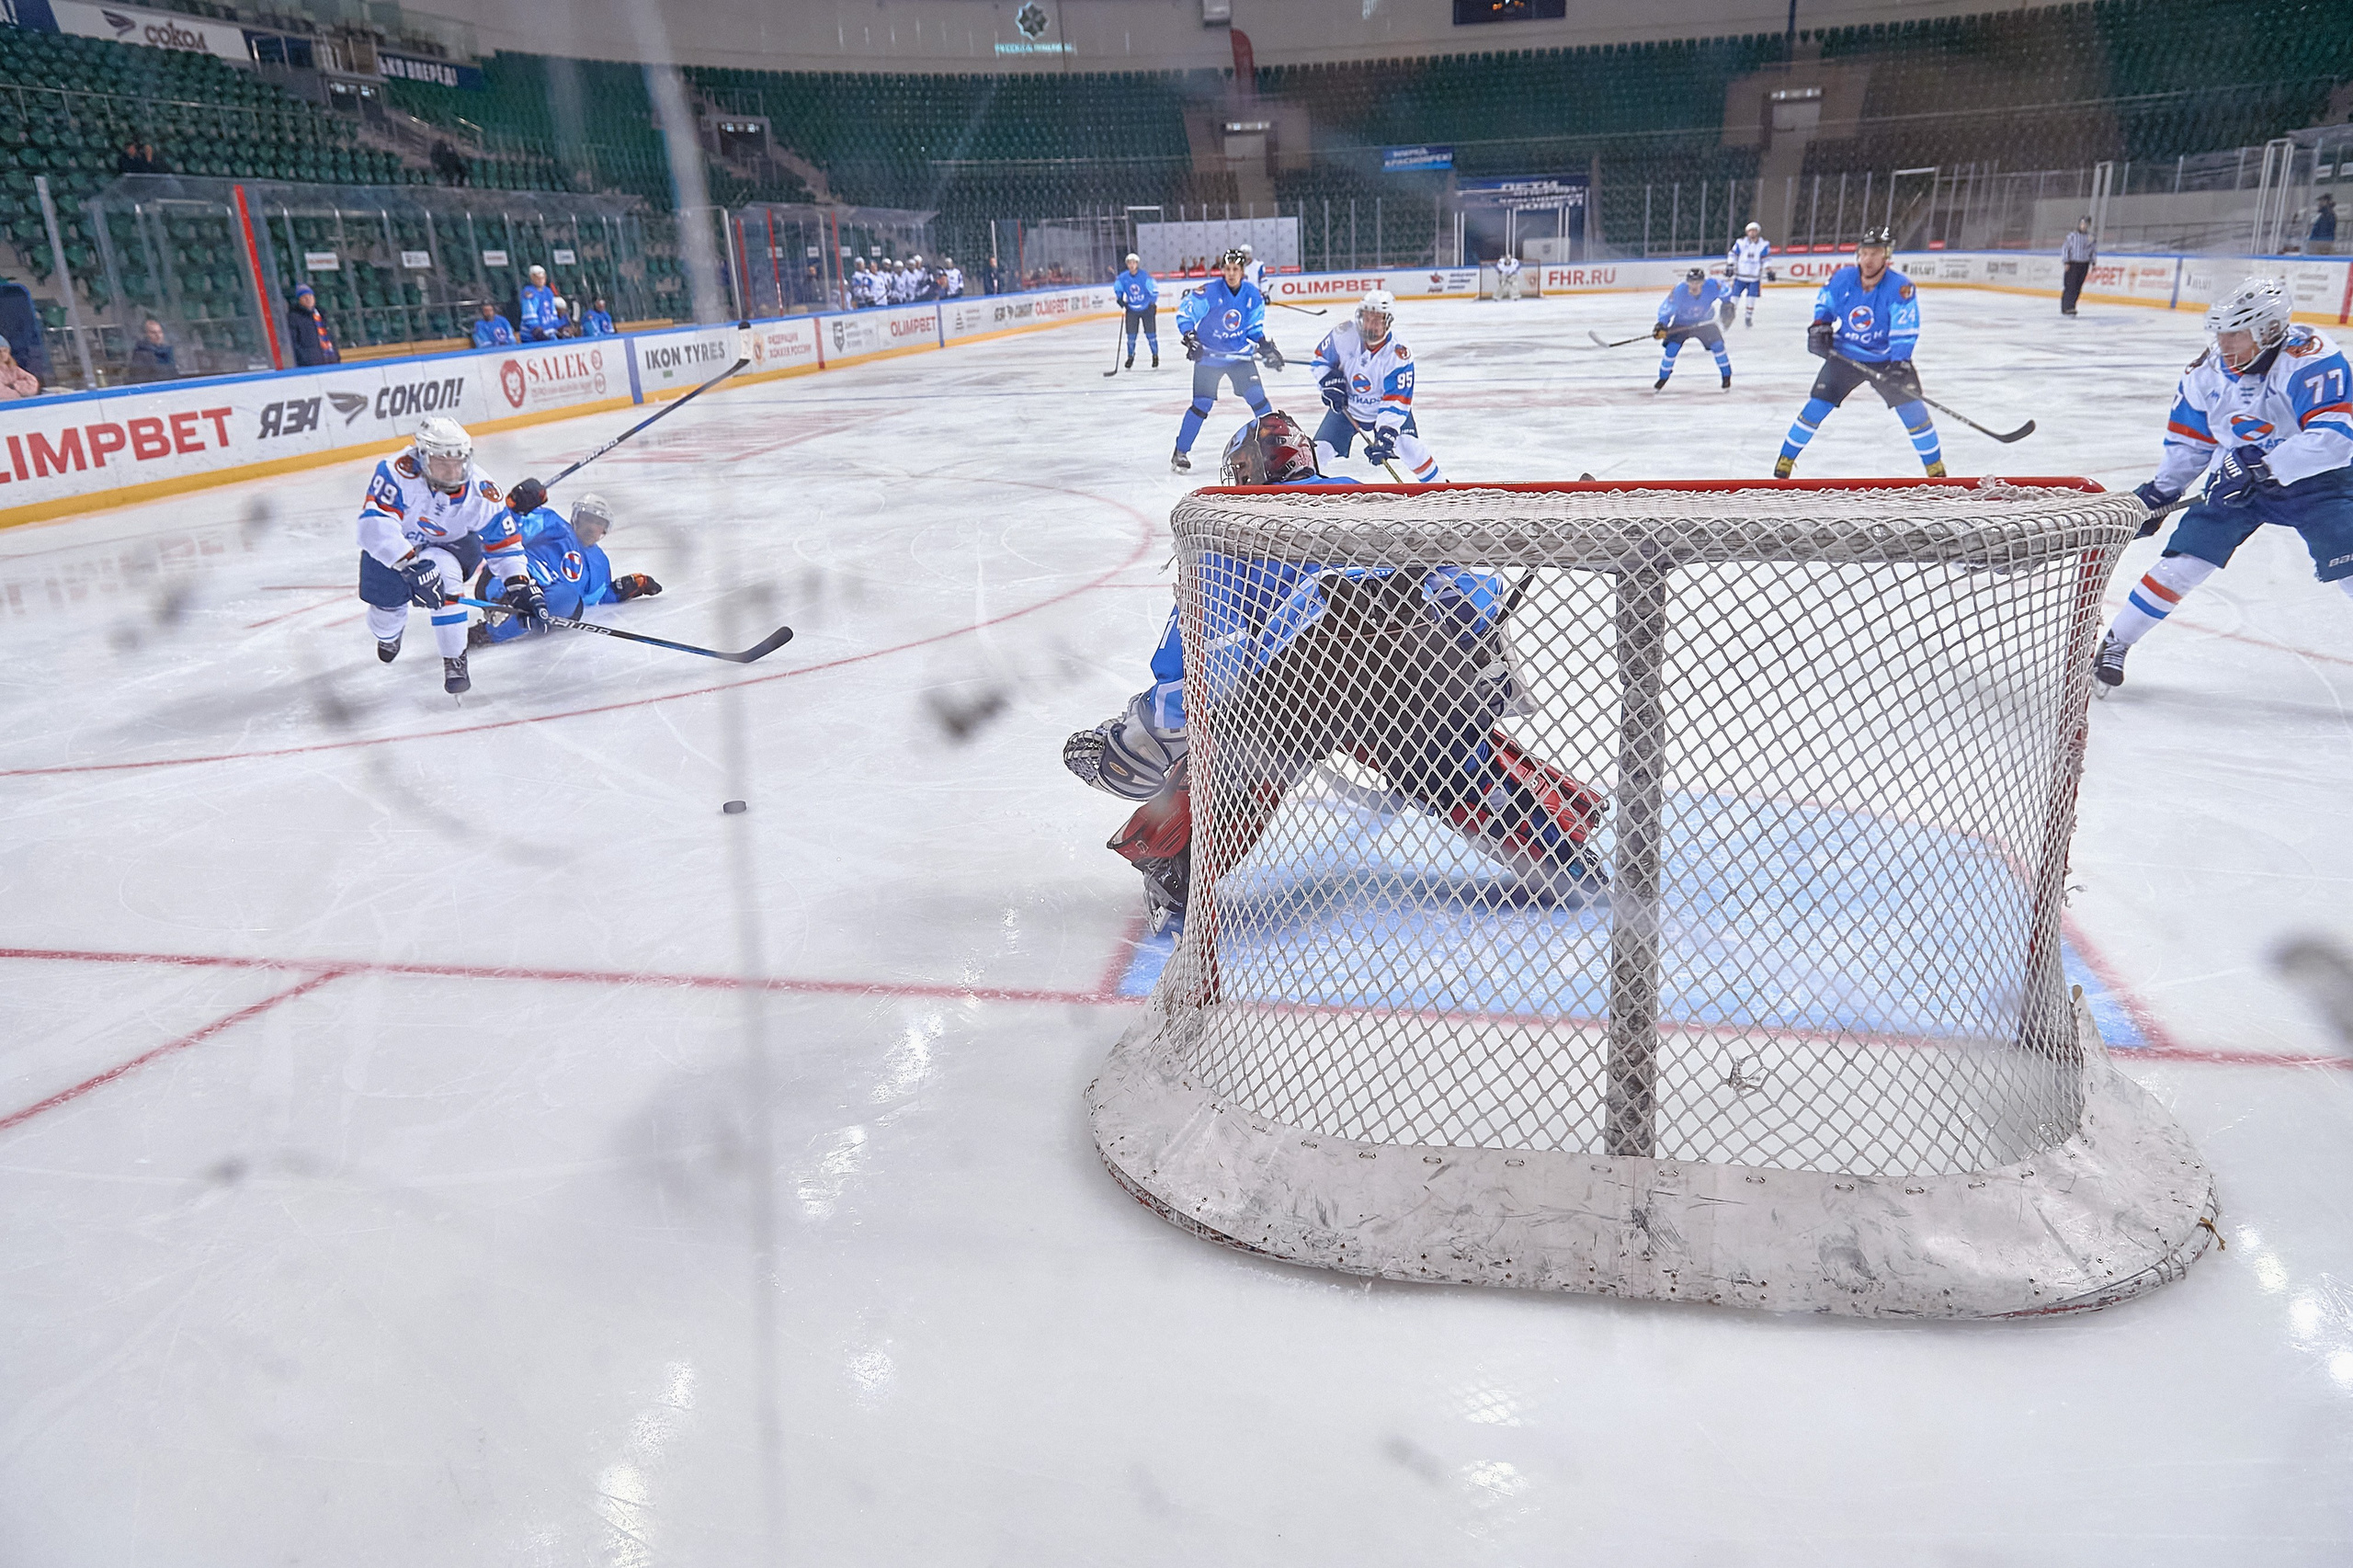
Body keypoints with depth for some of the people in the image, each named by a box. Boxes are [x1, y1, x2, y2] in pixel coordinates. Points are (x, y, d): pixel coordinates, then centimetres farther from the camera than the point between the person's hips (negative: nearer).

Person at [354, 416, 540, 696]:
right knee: (386, 604, -1)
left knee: (443, 569, -32)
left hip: (448, 545, 0)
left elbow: (504, 542, -14)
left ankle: (455, 660, -15)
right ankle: (389, 633, 43)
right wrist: (412, 565, -52)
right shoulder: (399, 472, -34)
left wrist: (520, 585, -27)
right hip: (393, 545, 1)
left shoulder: (480, 492, -25)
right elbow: (375, 524, -42)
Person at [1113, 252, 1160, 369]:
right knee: (1131, 336, 4)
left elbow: (1154, 290, -12)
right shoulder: (1123, 278, -8)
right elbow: (1117, 289, 11)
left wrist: (1153, 304, -12)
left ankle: (1155, 356, 13)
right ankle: (1130, 356, 21)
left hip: (1147, 308, -3)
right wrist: (1120, 300, -2)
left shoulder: (1145, 276, -17)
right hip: (1131, 310, 3)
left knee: (1151, 334, -1)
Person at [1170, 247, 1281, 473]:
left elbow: (1255, 327, 8)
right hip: (1208, 354, -3)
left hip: (1240, 353, 3)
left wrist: (1267, 347, -5)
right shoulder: (1209, 292, -17)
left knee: (1257, 397, -6)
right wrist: (1190, 339, -26)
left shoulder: (1253, 295, -3)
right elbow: (1184, 313, -14)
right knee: (1202, 404, -8)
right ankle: (1181, 452, 4)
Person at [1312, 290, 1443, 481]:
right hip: (1347, 407, 2)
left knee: (1409, 446, -18)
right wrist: (1330, 382, -19)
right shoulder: (1344, 335, -21)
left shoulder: (1399, 355, -29)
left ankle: (1438, 486, 4)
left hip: (1387, 407, -2)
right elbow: (1321, 358, -2)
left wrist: (1385, 434, -42)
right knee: (1320, 450, -12)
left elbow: (1396, 401, -31)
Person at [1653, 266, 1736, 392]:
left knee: (1717, 345, -11)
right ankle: (1663, 379, 9)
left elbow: (1726, 291, -3)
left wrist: (1727, 307, -5)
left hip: (1705, 321, 1)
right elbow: (1666, 308, -19)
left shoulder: (1712, 286, -25)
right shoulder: (1678, 291, -30)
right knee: (1671, 349, -13)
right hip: (1681, 323, -1)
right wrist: (1661, 326, -31)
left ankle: (1726, 377, 6)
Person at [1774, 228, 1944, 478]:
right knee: (1818, 405, -6)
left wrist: (1899, 363, -31)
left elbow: (1905, 332, -21)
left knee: (1911, 405, -8)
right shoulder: (1842, 279, -10)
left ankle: (1935, 465, 7)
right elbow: (1823, 304, 11)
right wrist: (1819, 327, -7)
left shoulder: (1901, 287, -19)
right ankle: (1786, 459, 7)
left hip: (1886, 359, -2)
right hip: (1845, 355, 2)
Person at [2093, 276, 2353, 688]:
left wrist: (2262, 466, -39)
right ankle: (2114, 643, 1)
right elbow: (2188, 441, 7)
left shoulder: (2311, 359, -24)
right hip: (2237, 479, 3)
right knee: (2183, 559, -9)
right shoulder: (2208, 372, -7)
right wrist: (2160, 491, 0)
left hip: (2314, 479, -3)